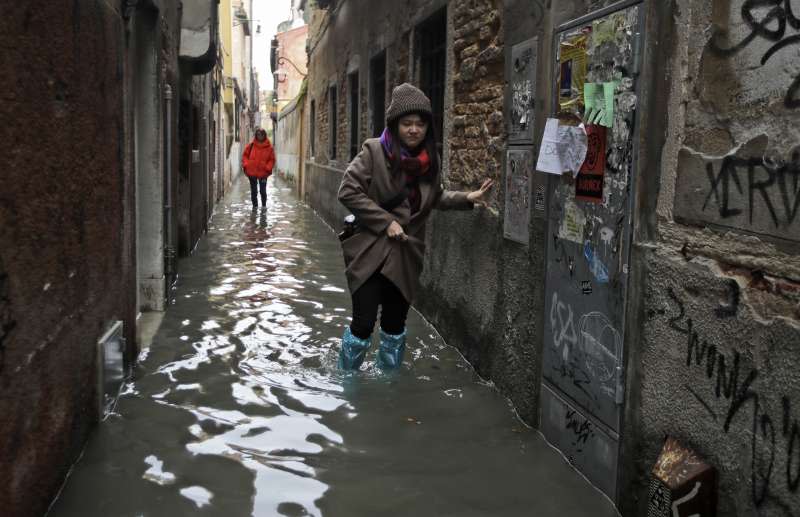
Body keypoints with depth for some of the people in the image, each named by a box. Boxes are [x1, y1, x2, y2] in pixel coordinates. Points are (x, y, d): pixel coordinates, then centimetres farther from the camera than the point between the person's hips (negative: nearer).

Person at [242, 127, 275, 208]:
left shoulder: (269, 147, -2)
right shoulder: (251, 145, 1)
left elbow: (272, 159, 2)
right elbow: (245, 155, 10)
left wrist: (268, 168, -11)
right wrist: (246, 164, -4)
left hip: (263, 173, -2)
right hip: (252, 172, 2)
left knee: (263, 191, 3)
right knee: (253, 191, 10)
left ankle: (264, 206, 18)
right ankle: (255, 206, 23)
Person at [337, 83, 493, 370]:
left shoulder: (429, 159, 4)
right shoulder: (374, 151, -11)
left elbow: (435, 198, 18)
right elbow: (348, 191, -14)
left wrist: (467, 199, 2)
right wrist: (385, 221, -18)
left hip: (406, 254, 5)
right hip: (370, 251, -5)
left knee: (395, 325, 16)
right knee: (363, 323, -4)